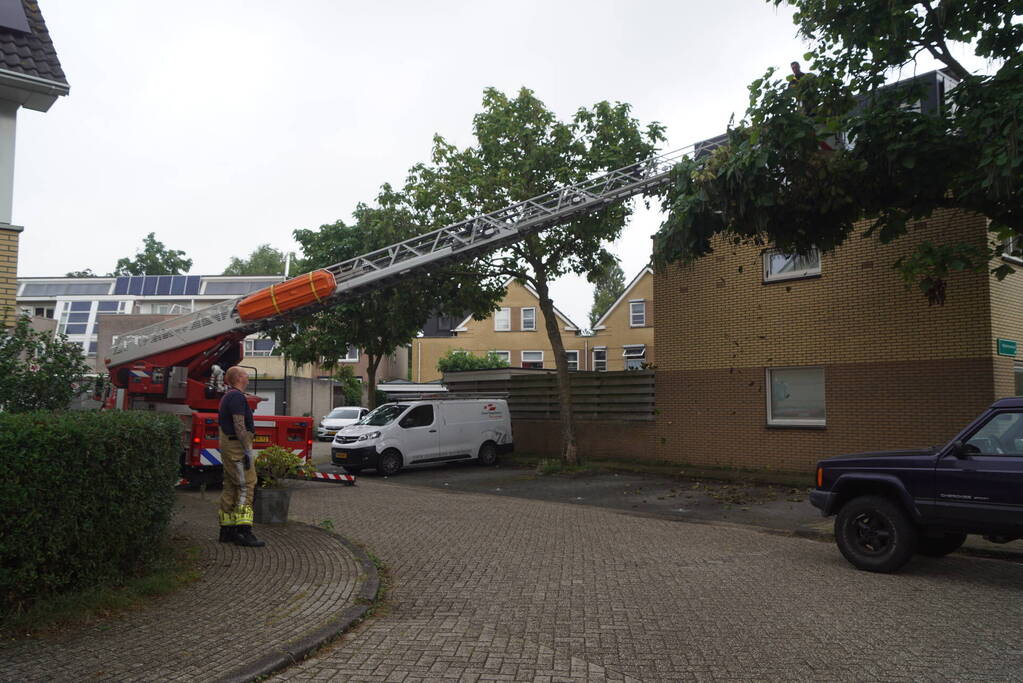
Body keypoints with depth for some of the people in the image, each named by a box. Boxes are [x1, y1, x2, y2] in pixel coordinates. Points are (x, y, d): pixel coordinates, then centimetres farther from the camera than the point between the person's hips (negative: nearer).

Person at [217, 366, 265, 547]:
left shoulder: (228, 397, 19)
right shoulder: (237, 397, -14)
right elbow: (239, 425, -21)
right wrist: (248, 450, -21)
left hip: (227, 444, 11)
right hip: (237, 445, -11)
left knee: (231, 487, 12)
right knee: (246, 486, -11)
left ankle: (227, 530, 16)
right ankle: (244, 532, -15)